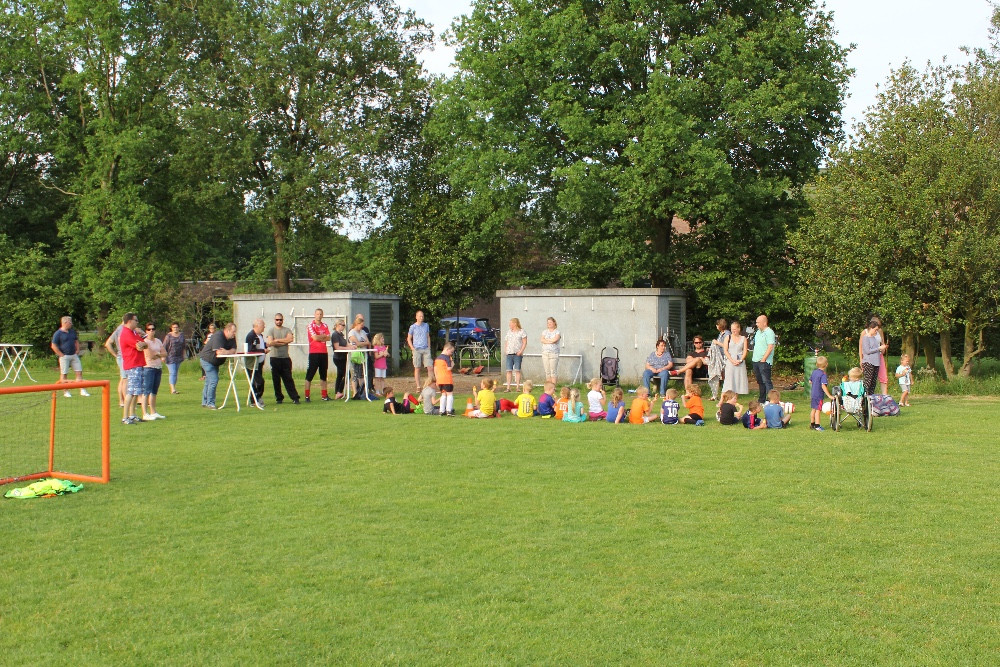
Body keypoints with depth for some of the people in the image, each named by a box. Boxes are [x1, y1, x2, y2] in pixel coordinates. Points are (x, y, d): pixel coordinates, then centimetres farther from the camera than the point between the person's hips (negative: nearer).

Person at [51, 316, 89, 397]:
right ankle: (65, 392, 7)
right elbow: (54, 346, -11)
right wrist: (61, 355, -12)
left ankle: (82, 390, 5)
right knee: (64, 374, 0)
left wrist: (77, 350, 12)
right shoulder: (58, 333, -8)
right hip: (64, 356, -6)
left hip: (74, 355, 6)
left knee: (79, 372, 2)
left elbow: (76, 341, 25)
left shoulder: (72, 331, 12)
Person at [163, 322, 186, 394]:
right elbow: (164, 347, -6)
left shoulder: (182, 335, 7)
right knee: (172, 373, -13)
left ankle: (173, 388, 16)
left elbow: (184, 346, 16)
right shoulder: (168, 336, -6)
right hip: (170, 357, -5)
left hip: (179, 357, 5)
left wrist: (183, 355, 14)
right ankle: (173, 389, -18)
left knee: (176, 373, 9)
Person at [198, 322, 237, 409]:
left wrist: (225, 351, -27)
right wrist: (229, 352, -20)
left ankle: (204, 402, 24)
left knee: (209, 381, 15)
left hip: (215, 362, 9)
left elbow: (234, 350, -9)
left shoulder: (232, 338, -2)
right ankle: (210, 403, -11)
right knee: (213, 380, -16)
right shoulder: (218, 336, -27)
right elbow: (219, 352, -34)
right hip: (207, 359, -9)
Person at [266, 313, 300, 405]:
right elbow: (270, 342, -11)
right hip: (275, 358, 0)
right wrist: (284, 342, -6)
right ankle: (279, 398, 14)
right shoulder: (271, 330, 4)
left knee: (288, 378, -1)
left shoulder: (287, 330, 9)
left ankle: (295, 398, -2)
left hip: (286, 358, 0)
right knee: (276, 379, 4)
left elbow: (290, 339, -10)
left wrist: (277, 340, -8)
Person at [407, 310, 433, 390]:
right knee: (417, 368, 1)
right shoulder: (413, 327, 1)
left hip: (426, 349, 3)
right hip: (417, 350, -3)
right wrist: (412, 348, -5)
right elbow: (409, 339, 6)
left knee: (430, 367, -6)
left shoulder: (426, 325, 11)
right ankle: (418, 386, 5)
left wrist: (429, 347, 9)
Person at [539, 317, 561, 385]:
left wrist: (546, 340, -2)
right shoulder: (545, 332, 16)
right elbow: (542, 340, -1)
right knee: (547, 371, 2)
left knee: (553, 371, -7)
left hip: (554, 354, -4)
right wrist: (551, 341, -9)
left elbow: (555, 339, -14)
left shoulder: (557, 332, 4)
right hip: (545, 353, 4)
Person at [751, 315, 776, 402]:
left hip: (764, 361, -9)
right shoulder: (758, 332, 17)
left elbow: (770, 347, -18)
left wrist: (763, 359, -19)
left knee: (766, 381, -11)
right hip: (756, 360, 9)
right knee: (760, 381, 14)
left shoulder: (769, 332, -11)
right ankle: (761, 400, 20)